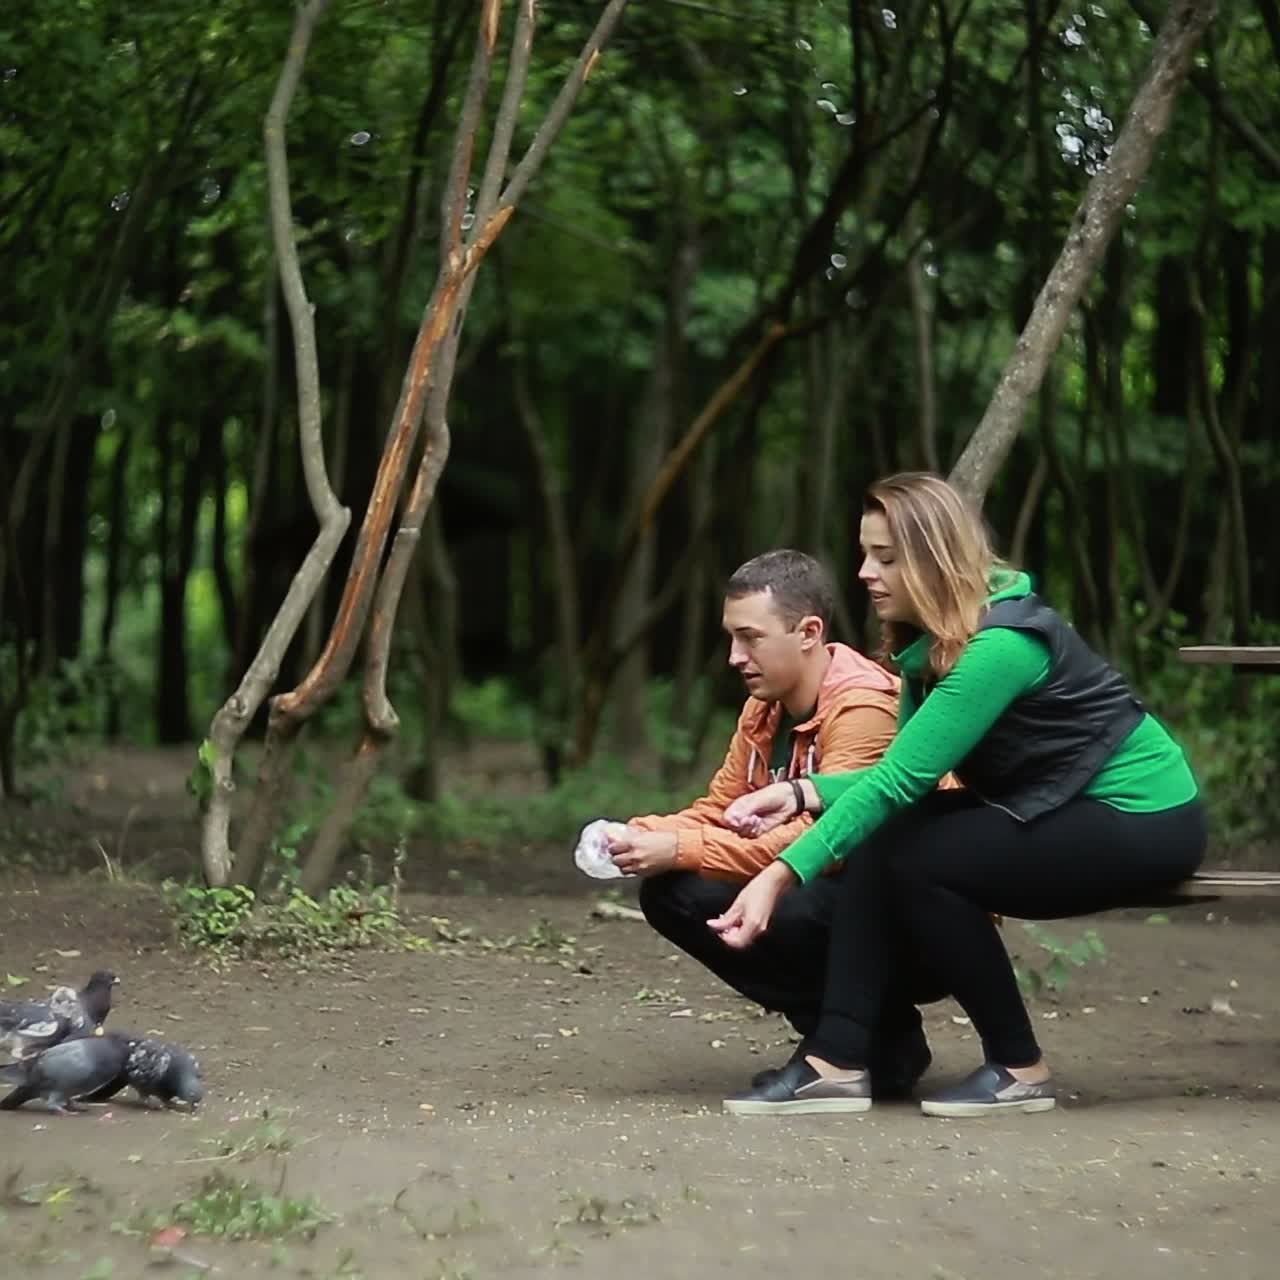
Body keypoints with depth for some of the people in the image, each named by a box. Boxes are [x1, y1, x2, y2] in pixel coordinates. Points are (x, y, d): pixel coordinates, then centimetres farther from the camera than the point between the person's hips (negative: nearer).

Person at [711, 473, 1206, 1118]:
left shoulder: (1000, 644, -26)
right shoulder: (930, 644, 3)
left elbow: (900, 780, -31)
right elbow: (901, 777, 0)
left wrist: (782, 875, -33)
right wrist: (802, 792, -17)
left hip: (1145, 820, -9)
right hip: (1060, 809, 9)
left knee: (918, 860, -23)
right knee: (880, 839, -10)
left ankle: (1018, 1069, -7)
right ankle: (836, 1062, -13)